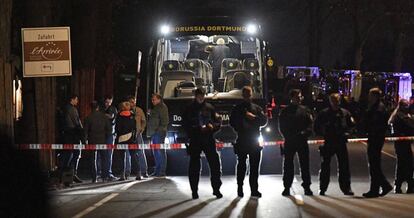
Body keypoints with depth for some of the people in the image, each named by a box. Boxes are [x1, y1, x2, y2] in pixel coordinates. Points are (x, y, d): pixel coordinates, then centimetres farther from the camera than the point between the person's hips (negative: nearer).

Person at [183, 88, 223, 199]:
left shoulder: (209, 108, 9)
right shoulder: (190, 109, 3)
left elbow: (218, 123, 10)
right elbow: (186, 125, -3)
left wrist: (212, 126, -12)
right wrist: (198, 128, -16)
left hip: (209, 140, 2)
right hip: (195, 141, -2)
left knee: (215, 164, -2)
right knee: (194, 166, 1)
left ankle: (216, 189, 7)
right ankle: (194, 191, 7)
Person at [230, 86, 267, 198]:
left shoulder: (257, 108, 13)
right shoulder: (237, 109, 9)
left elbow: (264, 120, 3)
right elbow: (232, 122, 3)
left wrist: (254, 117, -12)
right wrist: (240, 129, -12)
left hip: (254, 141, 2)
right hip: (242, 141, -2)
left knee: (255, 167, 1)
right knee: (241, 166, -1)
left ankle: (254, 189, 4)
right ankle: (240, 189, 2)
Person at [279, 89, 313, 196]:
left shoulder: (305, 110, 8)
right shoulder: (285, 111, 5)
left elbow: (310, 124, 4)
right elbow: (282, 127, 3)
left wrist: (304, 133, -12)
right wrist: (288, 136, -8)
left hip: (302, 141, 1)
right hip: (289, 141, -1)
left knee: (305, 164, 2)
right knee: (288, 165, 1)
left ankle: (307, 186, 6)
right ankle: (287, 187, 6)